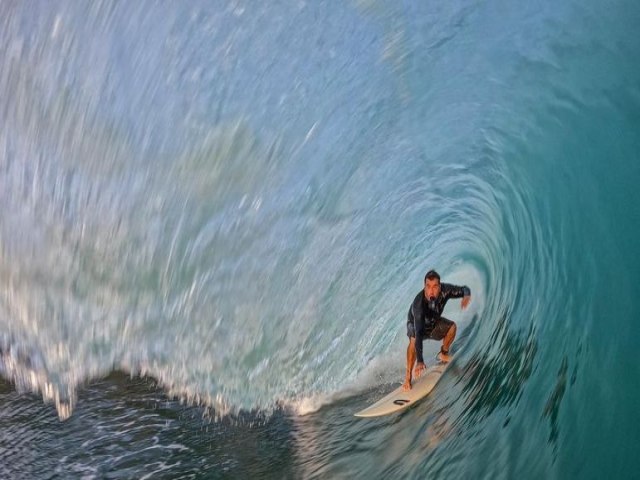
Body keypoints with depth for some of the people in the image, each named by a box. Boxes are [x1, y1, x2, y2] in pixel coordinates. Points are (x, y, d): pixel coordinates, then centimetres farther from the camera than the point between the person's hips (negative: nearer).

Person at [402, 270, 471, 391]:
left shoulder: (445, 290, -33)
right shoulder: (419, 304, -46)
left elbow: (464, 289, -15)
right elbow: (418, 334, -52)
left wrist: (466, 295, -43)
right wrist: (420, 361, -60)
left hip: (434, 322, 6)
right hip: (416, 323, -6)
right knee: (413, 340, -32)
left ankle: (443, 354, 23)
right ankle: (408, 377, -24)